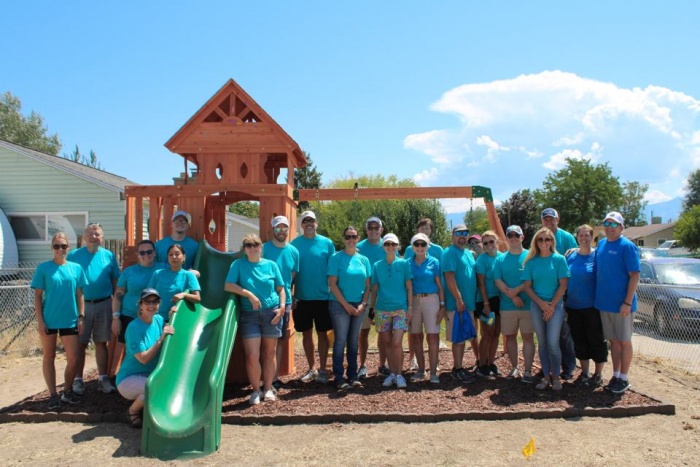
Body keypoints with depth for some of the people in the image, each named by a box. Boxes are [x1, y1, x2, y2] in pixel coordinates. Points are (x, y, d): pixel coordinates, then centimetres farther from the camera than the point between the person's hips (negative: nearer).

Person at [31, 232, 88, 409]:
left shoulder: (76, 268, 2)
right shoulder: (43, 268, -4)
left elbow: (79, 295, 6)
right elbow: (37, 296, -3)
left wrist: (81, 317, 1)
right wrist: (40, 320, -8)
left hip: (70, 320, 2)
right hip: (48, 320, -1)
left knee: (74, 358, 0)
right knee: (49, 357, 9)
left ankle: (67, 391, 21)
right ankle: (53, 395, 20)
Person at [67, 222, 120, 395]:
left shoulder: (108, 255, 4)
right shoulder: (74, 255, 0)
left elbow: (115, 281, 7)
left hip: (104, 304, 2)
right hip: (81, 304, -1)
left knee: (101, 342, 9)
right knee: (80, 344, 5)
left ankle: (103, 379, 17)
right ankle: (78, 380, 15)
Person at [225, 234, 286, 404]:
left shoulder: (271, 265, 6)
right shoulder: (238, 264, 2)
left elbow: (280, 288, 8)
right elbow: (228, 286, -8)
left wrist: (282, 306, -5)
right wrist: (249, 294, -16)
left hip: (271, 313, 1)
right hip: (249, 315, -1)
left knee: (269, 353, 8)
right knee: (252, 355, -6)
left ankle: (268, 389, 22)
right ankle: (255, 390, 14)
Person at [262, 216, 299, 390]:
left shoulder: (293, 251, 7)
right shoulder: (264, 249, -6)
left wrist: (287, 298, 10)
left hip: (286, 300, 5)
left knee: (282, 339, 11)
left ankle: (275, 376, 22)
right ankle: (271, 378, 4)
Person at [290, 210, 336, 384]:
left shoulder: (327, 243, -1)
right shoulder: (294, 244, 1)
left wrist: (333, 292, 0)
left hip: (322, 297, -1)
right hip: (302, 297, 1)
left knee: (322, 333, 6)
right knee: (306, 334, 11)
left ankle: (322, 370, 17)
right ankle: (311, 369, 24)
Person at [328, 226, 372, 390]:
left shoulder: (363, 259, 8)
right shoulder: (336, 258, -4)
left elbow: (367, 285, 9)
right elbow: (332, 284, -9)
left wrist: (363, 304, -5)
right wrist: (346, 304, -12)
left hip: (359, 306, 4)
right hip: (340, 305, -4)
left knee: (354, 341, 11)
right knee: (340, 340, -2)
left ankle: (353, 376, 19)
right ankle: (339, 378, 5)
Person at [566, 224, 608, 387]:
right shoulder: (571, 256, 6)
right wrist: (565, 303, 8)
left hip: (592, 306, -4)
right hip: (573, 307, 5)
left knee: (596, 340, 5)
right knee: (579, 341, 12)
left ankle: (598, 374, 18)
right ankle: (585, 372, 25)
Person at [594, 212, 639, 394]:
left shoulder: (627, 246, -11)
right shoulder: (601, 244, 8)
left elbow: (634, 276, -14)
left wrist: (628, 302, -18)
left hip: (621, 305, -6)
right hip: (604, 303, 6)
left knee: (624, 341, 6)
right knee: (613, 340, 14)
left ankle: (624, 379, 17)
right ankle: (615, 375, 25)